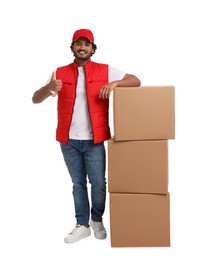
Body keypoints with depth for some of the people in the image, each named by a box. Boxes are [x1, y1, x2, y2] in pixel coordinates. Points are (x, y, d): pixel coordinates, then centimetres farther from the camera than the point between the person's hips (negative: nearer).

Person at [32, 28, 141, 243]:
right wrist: (49, 87, -20)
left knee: (98, 183, 5)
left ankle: (97, 220, 31)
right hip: (68, 140, 2)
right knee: (78, 184, 12)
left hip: (94, 140, -1)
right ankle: (82, 225, 26)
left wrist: (114, 83, -17)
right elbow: (35, 99, 3)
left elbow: (135, 81, 2)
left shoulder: (105, 71, 1)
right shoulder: (60, 73, 5)